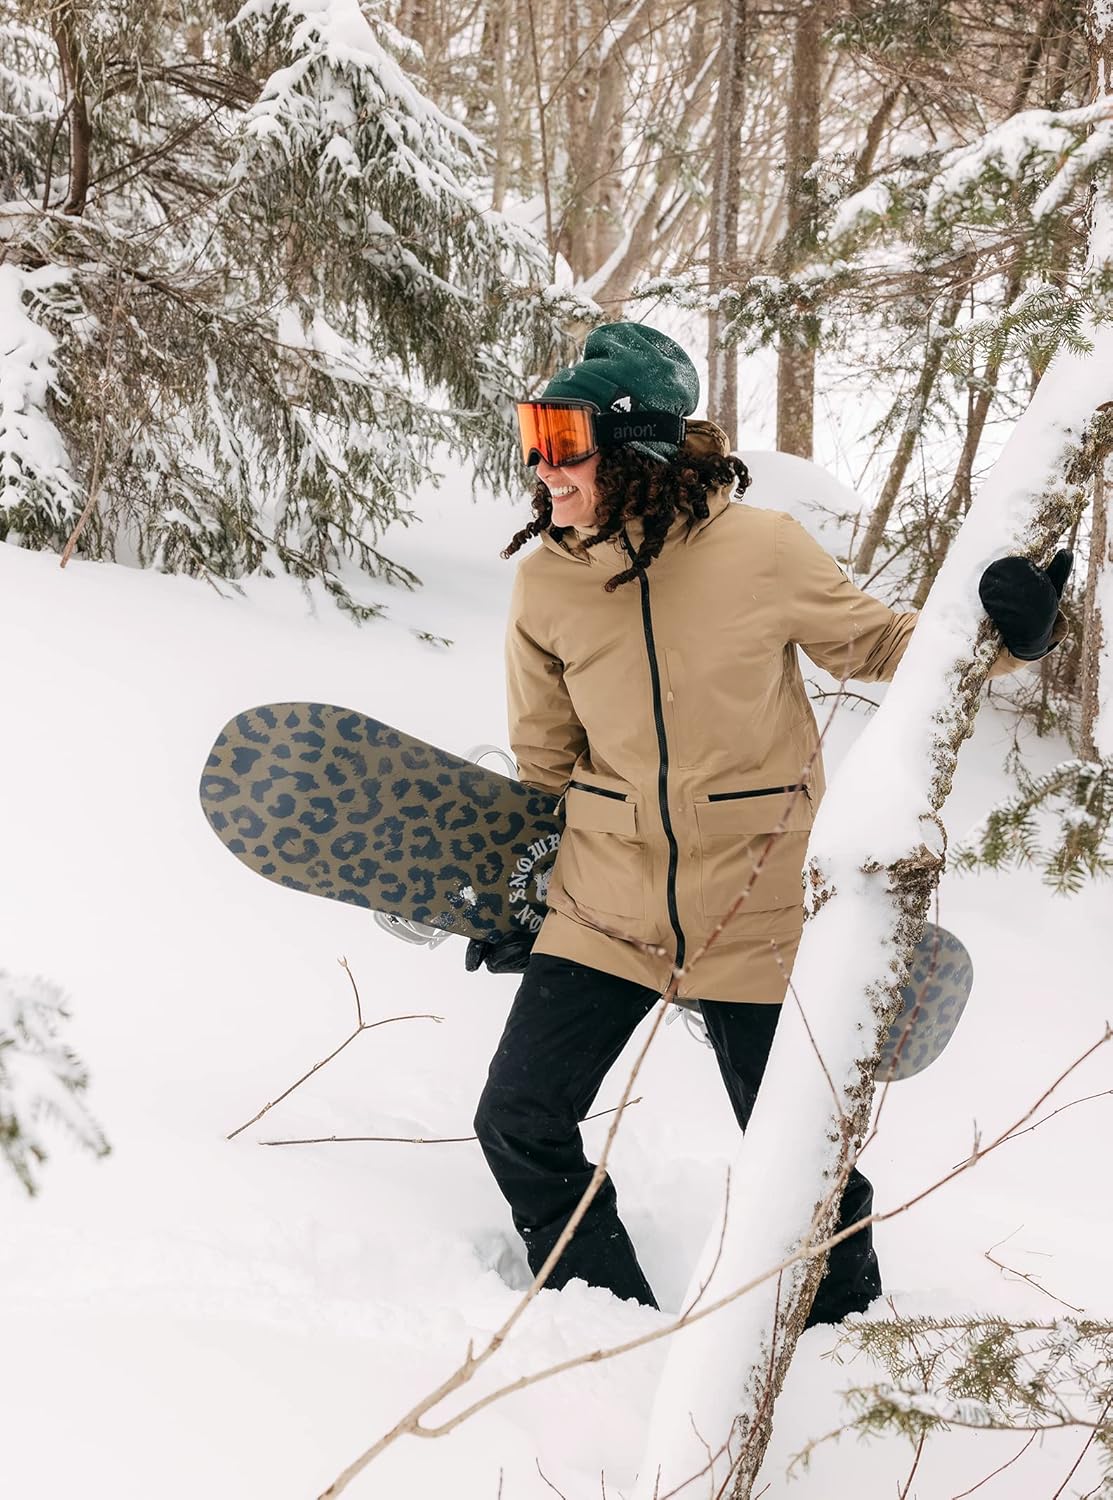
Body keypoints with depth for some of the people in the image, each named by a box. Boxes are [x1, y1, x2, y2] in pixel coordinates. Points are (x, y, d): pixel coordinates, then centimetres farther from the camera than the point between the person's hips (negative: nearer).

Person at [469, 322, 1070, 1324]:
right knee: (519, 1125, -2)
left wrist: (1008, 632, -17)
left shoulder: (762, 550, -14)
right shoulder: (546, 583, -5)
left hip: (753, 918, -3)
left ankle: (848, 1330, 35)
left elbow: (880, 646, 1)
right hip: (602, 908, 3)